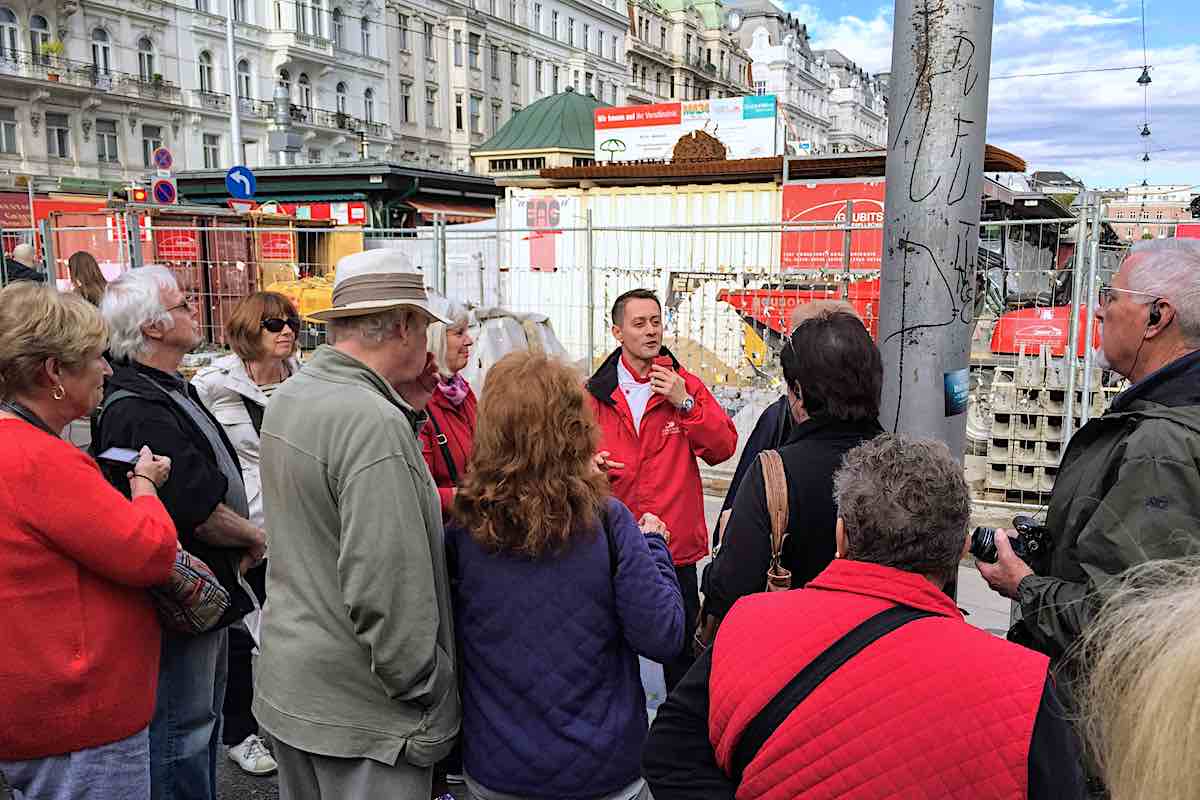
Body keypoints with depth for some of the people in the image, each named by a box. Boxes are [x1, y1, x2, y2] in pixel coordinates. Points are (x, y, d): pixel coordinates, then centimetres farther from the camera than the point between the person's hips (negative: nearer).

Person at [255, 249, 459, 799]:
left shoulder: (288, 398, 4)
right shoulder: (374, 422, -25)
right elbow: (385, 590, -27)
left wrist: (406, 411, 5)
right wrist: (430, 693, -16)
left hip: (286, 685, 9)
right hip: (355, 712, -9)